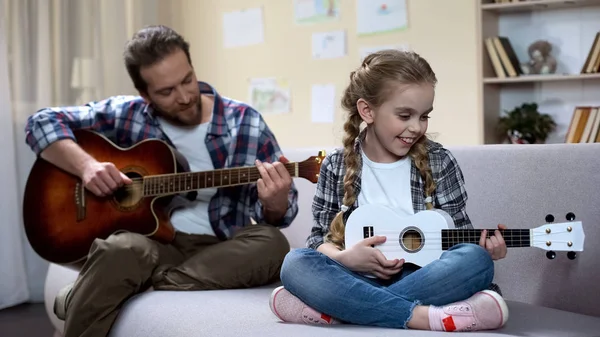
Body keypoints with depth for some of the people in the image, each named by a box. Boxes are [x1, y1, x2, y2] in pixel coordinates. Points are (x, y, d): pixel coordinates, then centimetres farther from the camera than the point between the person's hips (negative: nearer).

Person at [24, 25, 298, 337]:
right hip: (151, 242, -2)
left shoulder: (246, 123, -1)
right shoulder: (127, 114, 2)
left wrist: (274, 203, -23)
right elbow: (42, 122, 4)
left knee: (272, 244, -33)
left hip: (218, 252, 3)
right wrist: (86, 164, -14)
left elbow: (279, 216, 3)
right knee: (121, 249, -39)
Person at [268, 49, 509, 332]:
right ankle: (422, 317, -35)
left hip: (425, 277, 1)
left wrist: (484, 248, -13)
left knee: (476, 260, -30)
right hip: (360, 278, 0)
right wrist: (343, 257, -15)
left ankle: (342, 309, -32)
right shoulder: (337, 166, 4)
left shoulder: (439, 162, 4)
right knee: (296, 264, -27)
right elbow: (321, 237, 7)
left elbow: (458, 231, 8)